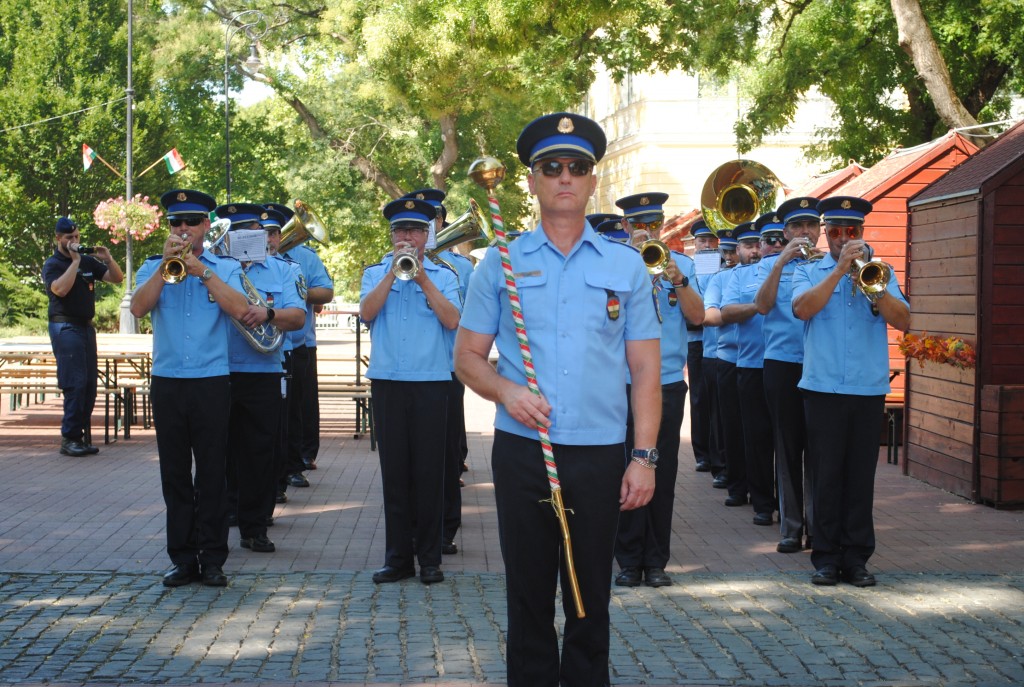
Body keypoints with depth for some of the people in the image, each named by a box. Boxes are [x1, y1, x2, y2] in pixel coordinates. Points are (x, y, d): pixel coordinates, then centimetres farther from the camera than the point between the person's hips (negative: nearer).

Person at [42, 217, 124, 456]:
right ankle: (69, 438, -8)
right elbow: (60, 289, -22)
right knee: (75, 383, -12)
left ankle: (81, 436, 10)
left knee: (89, 384, 5)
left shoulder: (88, 261, 13)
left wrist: (108, 259, -3)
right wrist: (75, 261, -18)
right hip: (65, 327, -7)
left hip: (86, 326, 7)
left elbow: (117, 278, 14)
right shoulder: (53, 264, -3)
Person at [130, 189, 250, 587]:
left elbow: (240, 309, -12)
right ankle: (183, 559, 12)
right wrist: (166, 264, -13)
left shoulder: (225, 268, 6)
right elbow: (138, 308, -8)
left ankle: (212, 560, 8)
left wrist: (201, 270, -15)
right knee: (175, 475, 5)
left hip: (211, 384, -2)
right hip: (166, 384, 2)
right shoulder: (153, 268, 10)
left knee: (212, 474, 1)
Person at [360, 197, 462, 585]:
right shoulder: (376, 273, 12)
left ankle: (429, 557, 8)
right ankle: (397, 557, 10)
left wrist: (422, 277, -12)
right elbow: (366, 312, -7)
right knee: (394, 469, 3)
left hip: (431, 382, -1)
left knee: (429, 469, 0)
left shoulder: (443, 276, 8)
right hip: (387, 381, 1)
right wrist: (395, 271, -12)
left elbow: (452, 320, -8)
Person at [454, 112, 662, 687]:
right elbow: (468, 355, 7)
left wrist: (644, 456, -4)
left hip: (600, 454, 0)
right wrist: (505, 390, -14)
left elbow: (646, 369, 4)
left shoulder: (626, 265, 6)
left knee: (592, 599, 6)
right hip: (522, 451, 0)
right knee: (529, 596, 7)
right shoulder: (502, 264, 6)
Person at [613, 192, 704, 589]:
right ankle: (629, 560, 7)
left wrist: (679, 281, -15)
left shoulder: (681, 264, 11)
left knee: (663, 471, 3)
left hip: (668, 382, 2)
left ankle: (656, 560, 12)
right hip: (622, 382, -2)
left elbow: (697, 316, 1)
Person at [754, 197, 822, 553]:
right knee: (788, 446, 3)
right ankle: (791, 526, 10)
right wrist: (782, 261, -16)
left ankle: (818, 525, 10)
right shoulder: (770, 264, 8)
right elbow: (763, 306, -10)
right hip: (782, 362, 0)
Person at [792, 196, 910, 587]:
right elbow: (802, 309, -13)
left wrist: (875, 288, -17)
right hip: (823, 388, -1)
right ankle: (827, 558, 8)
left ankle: (856, 558, 11)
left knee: (861, 474, 3)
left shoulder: (879, 273, 11)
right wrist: (840, 270, -17)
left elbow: (903, 322, -2)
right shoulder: (809, 273, 8)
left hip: (869, 389, 1)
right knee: (826, 473, 0)